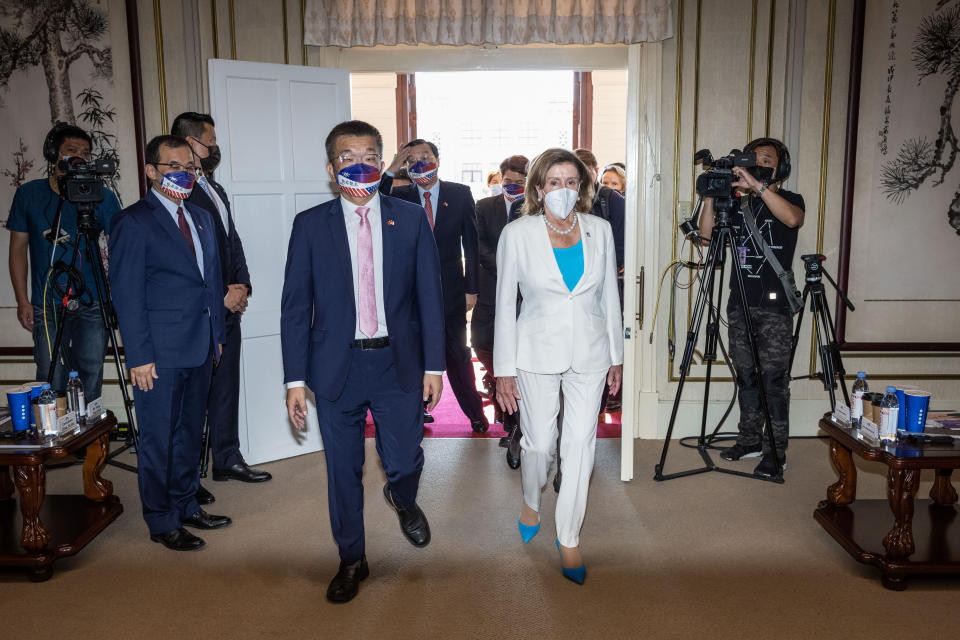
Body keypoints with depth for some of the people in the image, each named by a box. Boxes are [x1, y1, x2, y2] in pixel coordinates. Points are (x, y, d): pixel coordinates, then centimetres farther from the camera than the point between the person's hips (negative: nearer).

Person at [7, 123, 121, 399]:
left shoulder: (102, 196, 1)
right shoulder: (29, 194, 4)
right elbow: (18, 248, 9)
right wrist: (22, 300, 2)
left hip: (92, 305, 0)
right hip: (46, 307, 0)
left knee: (90, 380, 7)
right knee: (52, 385, 2)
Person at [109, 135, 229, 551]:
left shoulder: (202, 217, 14)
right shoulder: (133, 222, -8)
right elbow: (127, 295, -11)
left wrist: (217, 336, 13)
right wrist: (139, 356, -15)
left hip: (199, 349, 7)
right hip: (159, 353, -7)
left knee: (190, 434, 17)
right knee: (158, 439, 5)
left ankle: (186, 505, 33)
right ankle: (162, 522, 18)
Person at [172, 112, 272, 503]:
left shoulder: (216, 191, 16)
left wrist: (242, 286, 2)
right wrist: (221, 297, -15)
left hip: (228, 309, 9)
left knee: (226, 386, 16)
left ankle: (228, 459, 30)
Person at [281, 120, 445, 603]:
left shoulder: (410, 219, 3)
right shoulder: (310, 225, 0)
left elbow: (429, 295, 4)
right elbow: (295, 306, 0)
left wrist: (434, 365, 0)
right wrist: (295, 380, -4)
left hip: (399, 365, 1)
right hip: (338, 368, 0)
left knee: (405, 463, 9)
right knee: (344, 472, 10)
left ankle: (403, 500, 47)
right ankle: (352, 560, 33)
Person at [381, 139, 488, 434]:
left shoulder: (460, 194, 0)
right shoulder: (400, 197, 1)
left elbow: (471, 244, 1)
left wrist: (471, 288, -2)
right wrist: (390, 171, -20)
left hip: (451, 289, 0)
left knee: (458, 354, 11)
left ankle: (475, 413, 26)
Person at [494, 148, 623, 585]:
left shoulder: (599, 230, 2)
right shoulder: (517, 234, -6)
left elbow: (609, 297, 9)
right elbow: (505, 305, -4)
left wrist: (616, 356, 10)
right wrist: (504, 371, -5)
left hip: (589, 353, 2)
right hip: (538, 353, -2)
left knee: (581, 445, 4)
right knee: (539, 442, 8)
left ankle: (569, 537, 20)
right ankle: (531, 500, 42)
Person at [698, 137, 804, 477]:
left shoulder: (789, 199, 2)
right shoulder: (739, 204, 15)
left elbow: (793, 219, -23)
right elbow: (707, 233, 4)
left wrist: (758, 185, -26)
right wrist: (711, 194, -7)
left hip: (774, 306, -5)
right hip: (740, 303, 5)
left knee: (774, 379, -4)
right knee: (746, 376, 11)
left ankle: (776, 451, 3)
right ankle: (750, 440, 23)